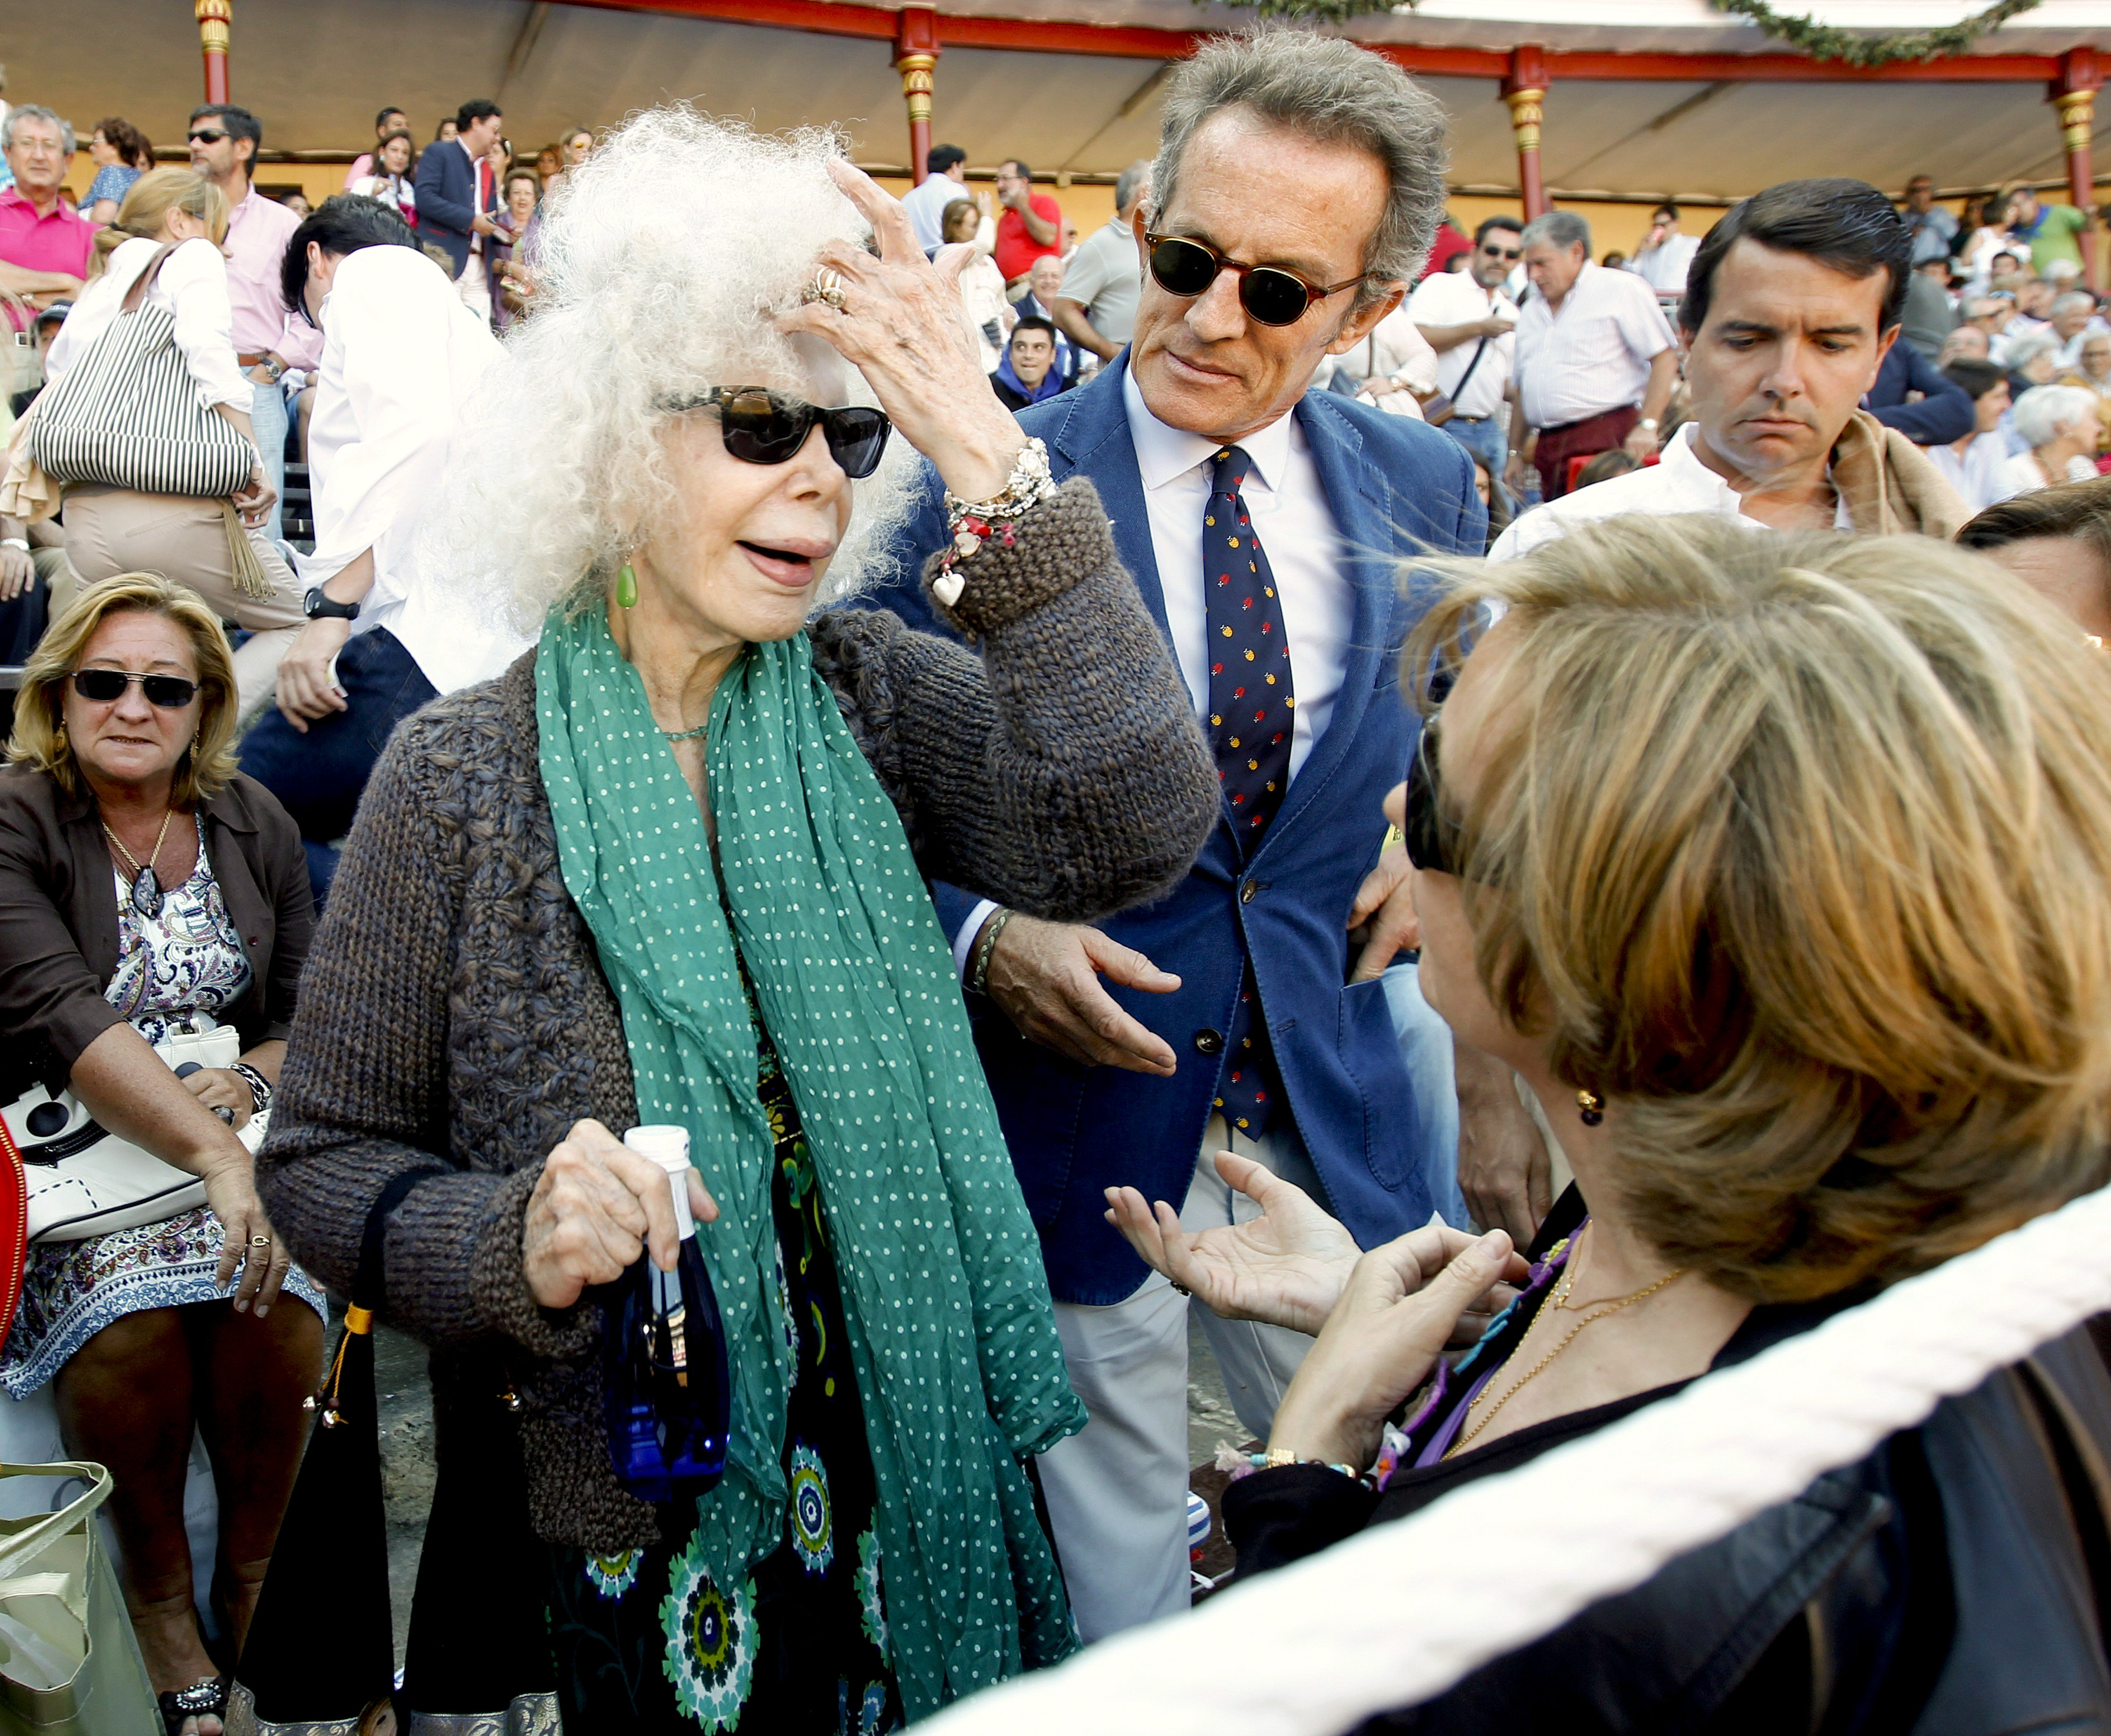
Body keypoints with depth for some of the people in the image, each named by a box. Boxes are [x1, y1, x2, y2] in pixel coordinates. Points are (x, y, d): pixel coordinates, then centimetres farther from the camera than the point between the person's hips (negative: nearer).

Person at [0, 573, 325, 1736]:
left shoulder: (252, 824, 7)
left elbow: (311, 1009, 11)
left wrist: (250, 1079, -14)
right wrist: (214, 1156, -37)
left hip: (233, 1140, 3)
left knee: (276, 1312, -27)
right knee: (125, 1328, -31)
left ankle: (252, 1573, -1)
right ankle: (157, 1592, -5)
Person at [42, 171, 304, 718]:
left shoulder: (97, 289, 27)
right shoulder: (191, 255, 7)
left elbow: (56, 372, 22)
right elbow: (208, 349, -12)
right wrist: (251, 464, -12)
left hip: (83, 517, 7)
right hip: (171, 503, -7)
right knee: (298, 623, 7)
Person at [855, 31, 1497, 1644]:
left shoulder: (1424, 487, 1)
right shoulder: (983, 490, -11)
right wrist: (985, 941, -21)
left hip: (1335, 1116, 4)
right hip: (1078, 1113, -3)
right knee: (1112, 1582, 14)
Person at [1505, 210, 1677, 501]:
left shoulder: (1621, 289, 1)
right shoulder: (1531, 311, 22)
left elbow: (1665, 358, -6)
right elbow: (1521, 387, 26)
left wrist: (1647, 425, -15)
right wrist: (1515, 452, 19)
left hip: (1608, 438, -6)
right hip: (1548, 449, 6)